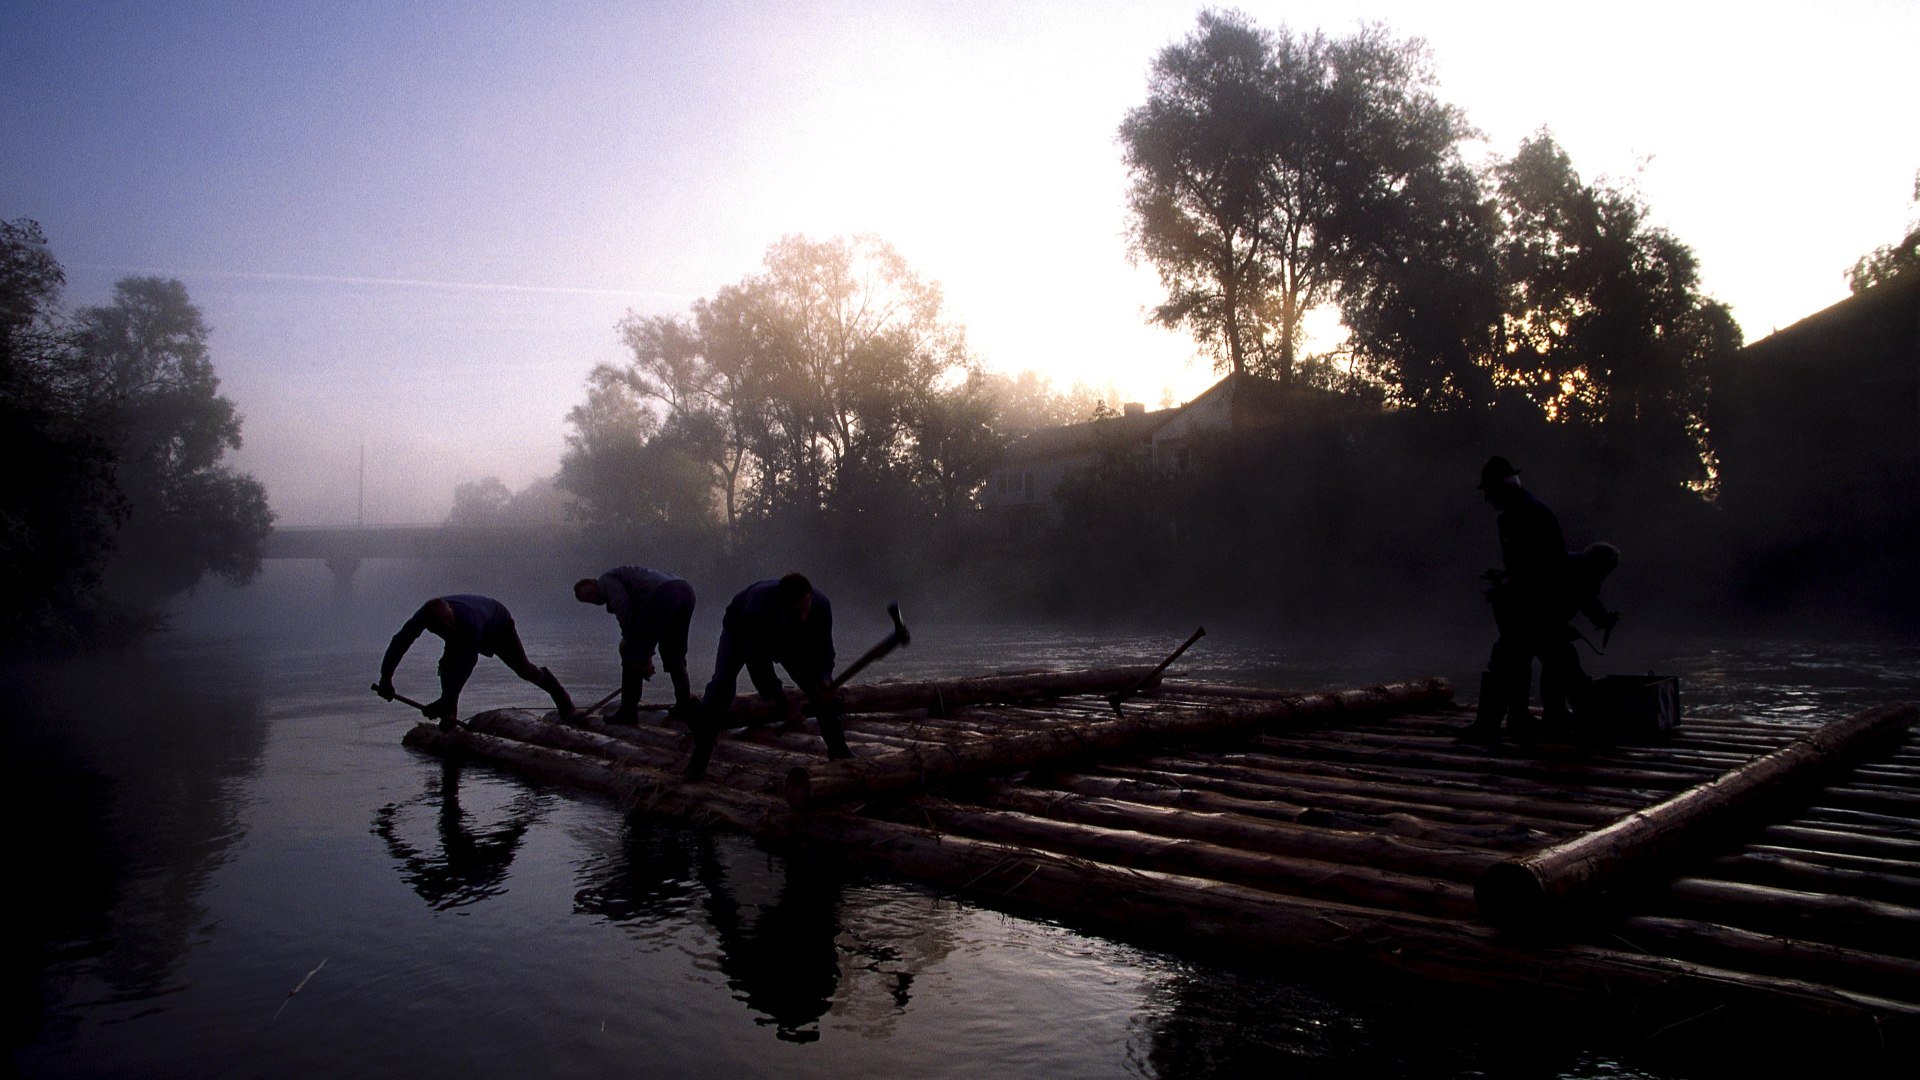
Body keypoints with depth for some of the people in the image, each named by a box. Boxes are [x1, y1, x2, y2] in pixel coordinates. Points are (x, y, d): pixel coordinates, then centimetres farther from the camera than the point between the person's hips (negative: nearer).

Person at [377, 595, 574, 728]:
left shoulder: (470, 622, -51)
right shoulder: (425, 615, -36)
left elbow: (466, 664, -49)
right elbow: (401, 640, -29)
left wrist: (445, 700, -49)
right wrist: (386, 676, -35)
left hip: (499, 624, -4)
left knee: (523, 669, 7)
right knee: (447, 665, -21)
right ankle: (450, 717, -11)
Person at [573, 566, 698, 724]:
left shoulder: (605, 580, 14)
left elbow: (622, 605, -7)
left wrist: (627, 639, 1)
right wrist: (647, 658, 32)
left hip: (662, 596, -9)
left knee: (632, 654, 2)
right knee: (673, 656, 22)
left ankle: (628, 710, 4)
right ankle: (686, 706, 19)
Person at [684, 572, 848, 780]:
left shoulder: (820, 605, -35)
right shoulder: (758, 609, -46)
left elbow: (823, 650, -22)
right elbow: (757, 665, -38)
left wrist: (823, 681, -42)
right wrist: (783, 704, -39)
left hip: (791, 638, 3)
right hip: (740, 631, -3)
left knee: (822, 689, -7)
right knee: (721, 684, -24)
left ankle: (838, 750, 9)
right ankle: (700, 756, -12)